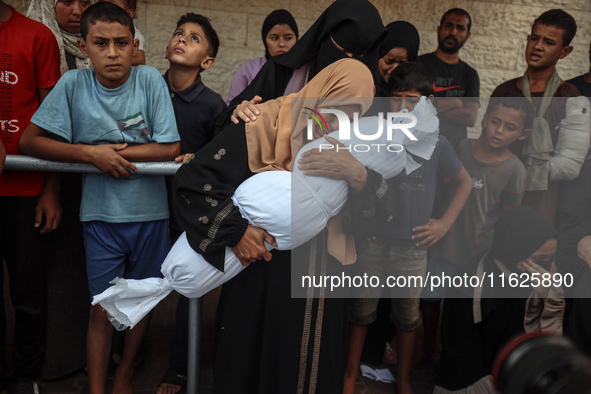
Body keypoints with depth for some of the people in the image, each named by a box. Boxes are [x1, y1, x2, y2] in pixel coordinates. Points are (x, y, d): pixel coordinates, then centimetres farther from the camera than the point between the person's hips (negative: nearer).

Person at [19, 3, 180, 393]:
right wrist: (92, 153, -17)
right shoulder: (73, 84, -7)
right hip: (101, 215, -1)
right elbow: (29, 141, -6)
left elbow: (171, 148, -10)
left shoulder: (150, 80, -8)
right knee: (103, 309, 4)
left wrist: (115, 151, -16)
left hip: (149, 212, 1)